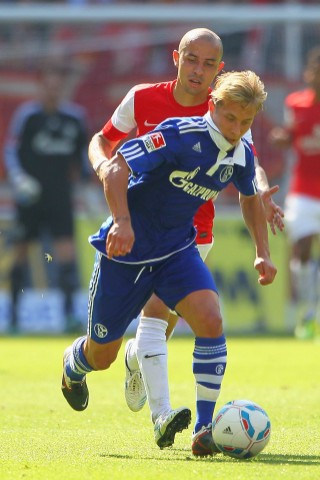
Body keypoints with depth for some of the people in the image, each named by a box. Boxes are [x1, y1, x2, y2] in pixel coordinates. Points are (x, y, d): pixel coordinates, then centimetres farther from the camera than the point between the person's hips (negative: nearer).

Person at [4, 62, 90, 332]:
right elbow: (10, 150, -3)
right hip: (31, 196, -2)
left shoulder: (76, 116, 3)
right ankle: (15, 312, 19)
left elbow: (82, 151, 17)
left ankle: (70, 310, -9)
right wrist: (18, 179, -16)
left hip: (60, 196, 2)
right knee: (22, 250, 5)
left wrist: (87, 178, 10)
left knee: (66, 250, -10)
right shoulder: (27, 114, -6)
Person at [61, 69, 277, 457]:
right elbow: (115, 167, -26)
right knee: (101, 356, 8)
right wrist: (122, 221, -40)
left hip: (177, 250, 4)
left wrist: (262, 253, 11)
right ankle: (73, 364, 48)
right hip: (126, 250, -4)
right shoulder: (180, 135, -24)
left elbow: (250, 198, 20)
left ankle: (204, 428, -15)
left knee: (210, 320, -24)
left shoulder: (241, 156, -3)